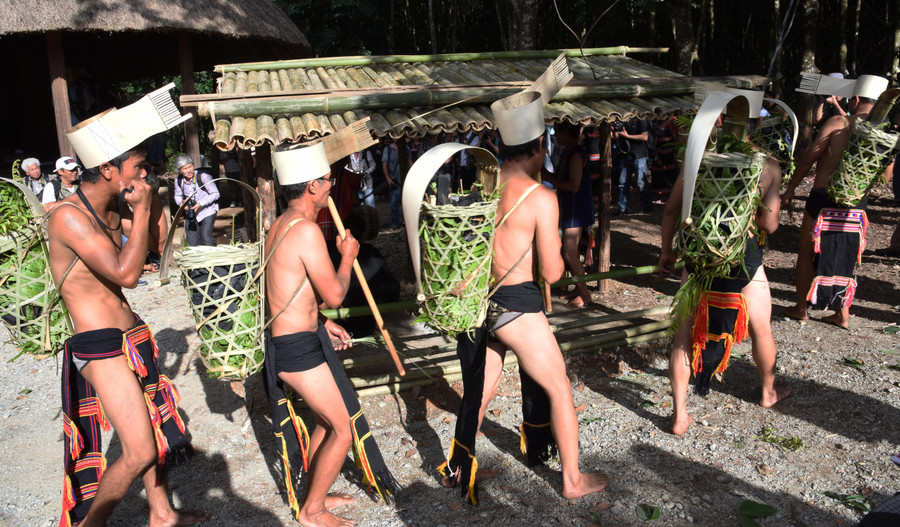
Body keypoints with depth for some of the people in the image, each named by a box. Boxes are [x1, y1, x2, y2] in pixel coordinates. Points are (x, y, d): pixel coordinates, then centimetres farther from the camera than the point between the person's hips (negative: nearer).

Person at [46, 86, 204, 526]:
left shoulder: (111, 209, 6)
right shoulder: (69, 217, -21)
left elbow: (153, 242, 21)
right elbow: (126, 273, -28)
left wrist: (151, 209, 4)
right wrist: (140, 211, -21)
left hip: (131, 337, 9)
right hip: (100, 346, -9)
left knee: (157, 425, 18)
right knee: (139, 452, -7)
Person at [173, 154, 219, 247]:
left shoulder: (203, 176, -20)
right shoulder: (178, 180, -4)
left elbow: (215, 194, -15)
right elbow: (178, 196, 11)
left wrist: (200, 204, -25)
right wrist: (181, 203, -13)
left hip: (207, 210, -5)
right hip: (191, 212, 5)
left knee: (206, 236, -17)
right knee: (191, 241, 4)